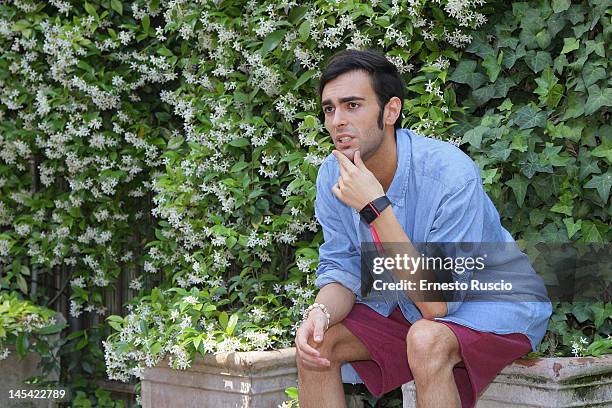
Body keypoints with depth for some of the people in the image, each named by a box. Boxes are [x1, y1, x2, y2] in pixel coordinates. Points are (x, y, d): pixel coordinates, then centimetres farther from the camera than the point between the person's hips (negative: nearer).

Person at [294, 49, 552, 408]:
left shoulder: (450, 173, -31)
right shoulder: (333, 175, -11)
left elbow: (437, 302, -32)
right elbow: (342, 271, -3)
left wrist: (375, 207, -36)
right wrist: (320, 312, -27)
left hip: (495, 304, -6)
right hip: (406, 305, 6)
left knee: (426, 339, -36)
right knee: (315, 342, -12)